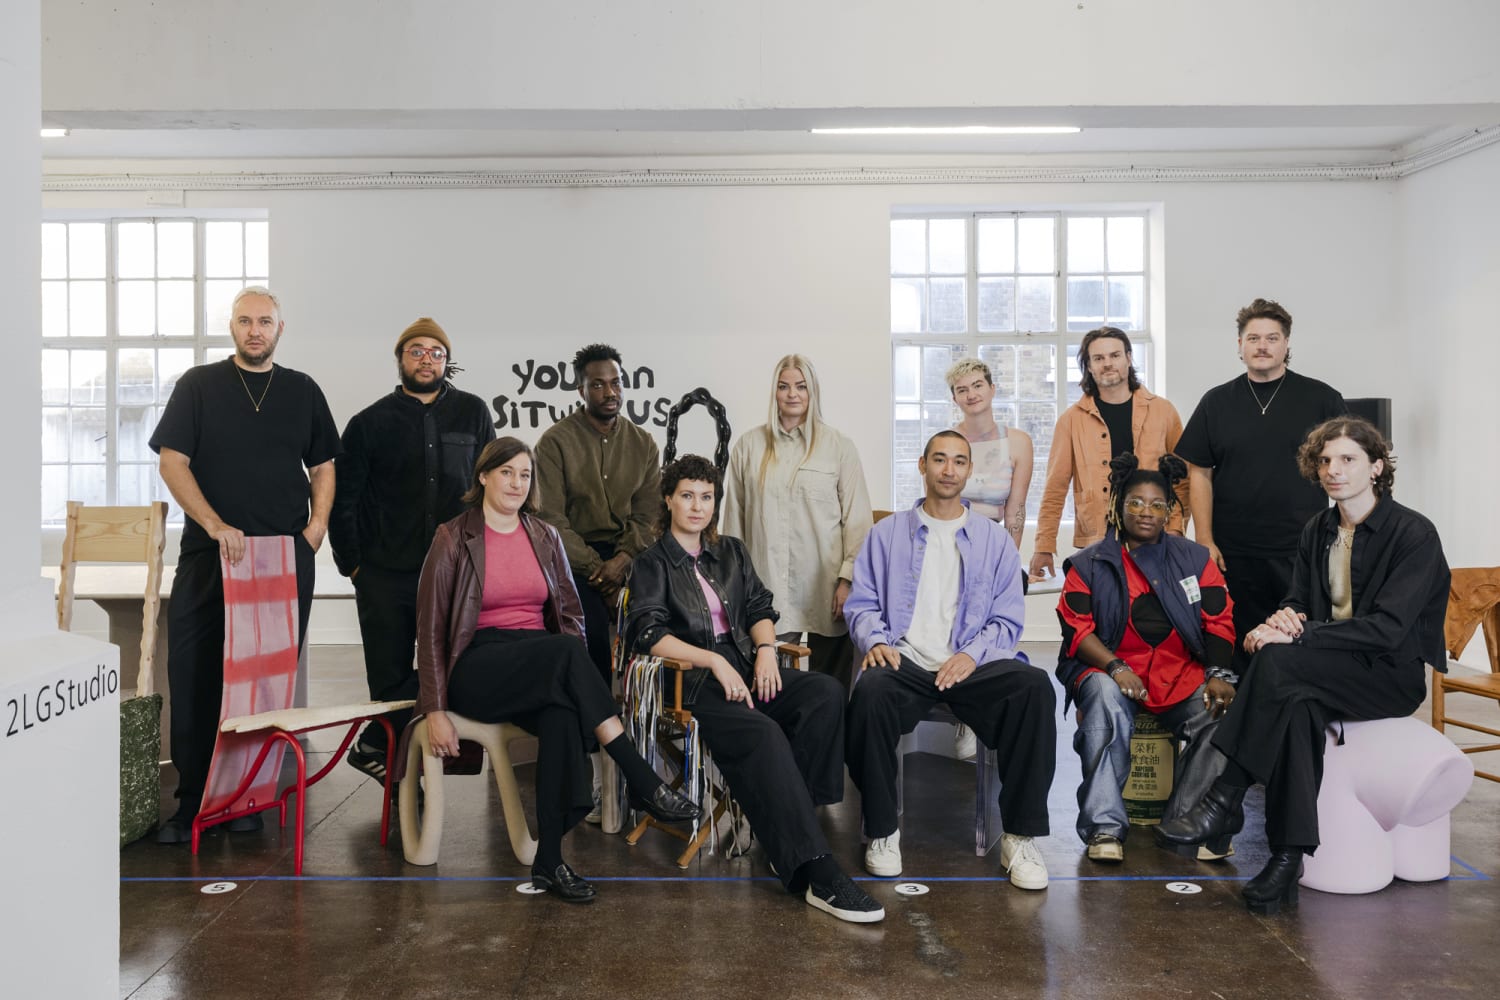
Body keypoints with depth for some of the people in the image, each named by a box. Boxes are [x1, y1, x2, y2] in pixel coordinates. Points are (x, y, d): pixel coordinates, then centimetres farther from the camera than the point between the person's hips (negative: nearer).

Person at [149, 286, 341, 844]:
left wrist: (315, 528, 0)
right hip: (208, 552, -1)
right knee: (194, 674, -4)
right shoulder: (199, 385, 7)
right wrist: (216, 526, -14)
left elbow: (323, 467, 16)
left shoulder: (302, 391, 13)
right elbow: (172, 462, -1)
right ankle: (192, 802, 6)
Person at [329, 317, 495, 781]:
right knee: (390, 681, 5)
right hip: (385, 576, -1)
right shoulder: (370, 422, 3)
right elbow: (342, 500, 6)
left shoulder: (472, 413, 6)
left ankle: (373, 745, 17)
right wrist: (352, 564, 2)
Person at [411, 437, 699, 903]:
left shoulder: (545, 537, 15)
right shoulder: (453, 540, 3)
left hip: (542, 668, 4)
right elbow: (430, 629, -1)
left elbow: (570, 614, 15)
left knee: (562, 713, -35)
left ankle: (548, 860, -31)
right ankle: (642, 783, -33)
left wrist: (573, 678, -5)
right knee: (566, 652, -34)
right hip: (476, 670, -3)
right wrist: (435, 710, -9)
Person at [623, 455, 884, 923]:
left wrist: (766, 648, -5)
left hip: (746, 667, 5)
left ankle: (787, 824, -23)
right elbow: (650, 633, -5)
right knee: (763, 733, -34)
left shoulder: (731, 552, 26)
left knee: (826, 692, -25)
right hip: (693, 679, -5)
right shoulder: (653, 564, 10)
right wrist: (715, 662, -16)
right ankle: (814, 872, -37)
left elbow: (760, 607, 18)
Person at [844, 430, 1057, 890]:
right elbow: (861, 604, 11)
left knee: (1035, 686, -31)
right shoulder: (887, 534, 16)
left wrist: (972, 654, -10)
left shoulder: (995, 539, 16)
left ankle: (1021, 836, -17)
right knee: (870, 691, -36)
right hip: (905, 661, 0)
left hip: (971, 665, 1)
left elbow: (1007, 619, 10)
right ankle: (882, 831, -14)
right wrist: (874, 640, -12)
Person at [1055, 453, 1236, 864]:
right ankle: (1104, 826, -28)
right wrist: (1116, 668, -18)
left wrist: (1218, 674, -9)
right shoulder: (1089, 565, 8)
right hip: (1110, 669, -2)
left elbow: (1219, 623, 8)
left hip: (1181, 675, 2)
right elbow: (1077, 630, -2)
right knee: (1107, 702, -35)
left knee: (1219, 715, -27)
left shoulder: (1195, 560, 14)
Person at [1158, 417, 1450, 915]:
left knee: (1278, 661, -33)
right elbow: (1298, 600, 11)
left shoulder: (1414, 533, -9)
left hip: (1394, 674, -5)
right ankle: (1288, 858, -31)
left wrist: (1296, 635, -26)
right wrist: (1285, 616, -16)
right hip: (1329, 668, 5)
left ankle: (1224, 802, -28)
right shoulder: (1318, 530, 12)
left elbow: (1388, 628, -20)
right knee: (1297, 707, -33)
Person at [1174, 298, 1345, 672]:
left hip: (1303, 554, -1)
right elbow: (1200, 474, 7)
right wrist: (1205, 542, -1)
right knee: (1240, 653, 6)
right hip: (1234, 555, 1)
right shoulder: (1216, 403, 9)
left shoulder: (1322, 399, 6)